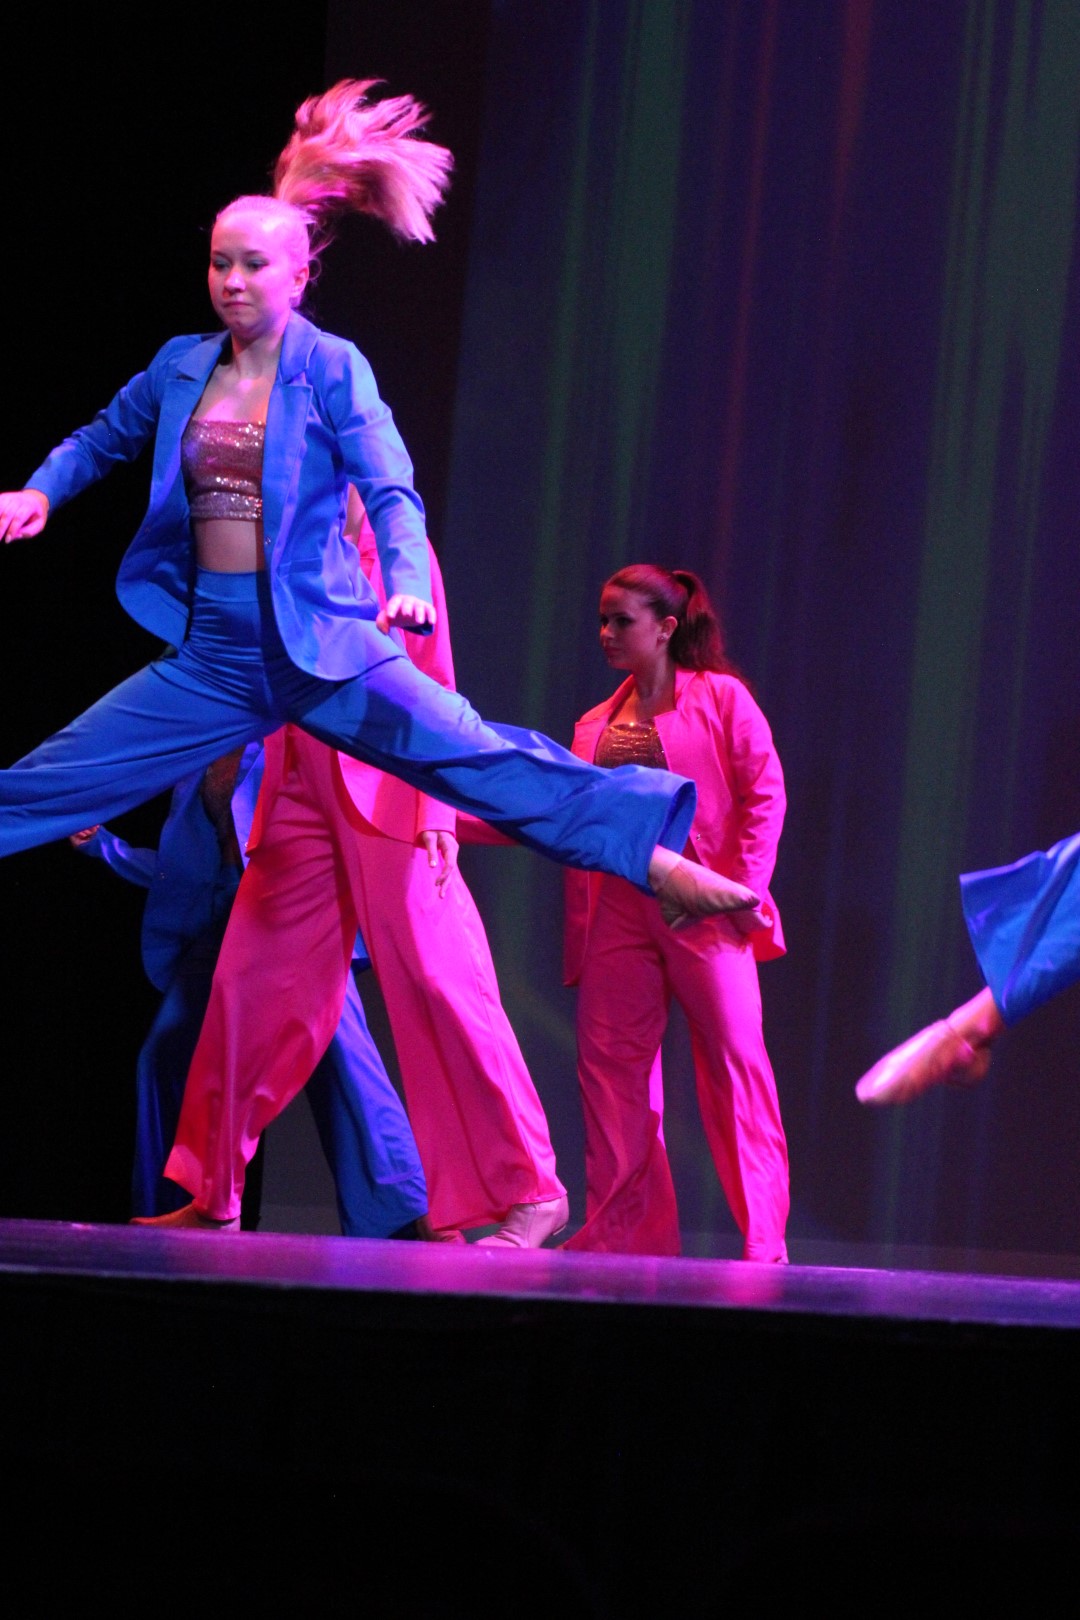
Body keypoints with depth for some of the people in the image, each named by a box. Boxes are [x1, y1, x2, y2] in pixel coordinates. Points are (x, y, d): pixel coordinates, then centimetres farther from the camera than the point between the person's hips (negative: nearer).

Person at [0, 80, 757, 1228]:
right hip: (210, 656, 4)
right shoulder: (182, 368, 7)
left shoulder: (332, 368, -5)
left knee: (486, 763, -14)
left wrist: (409, 585, -31)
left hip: (321, 647, -4)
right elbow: (102, 440, 26)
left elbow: (390, 490, -13)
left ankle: (657, 858, -11)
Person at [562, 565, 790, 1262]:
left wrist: (748, 887, -11)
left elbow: (764, 793, -3)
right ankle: (622, 1228, 8)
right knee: (611, 1065, 1)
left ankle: (764, 1235, -6)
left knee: (735, 1056, -8)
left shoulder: (720, 698, 3)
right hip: (618, 911, 5)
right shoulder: (596, 726, 19)